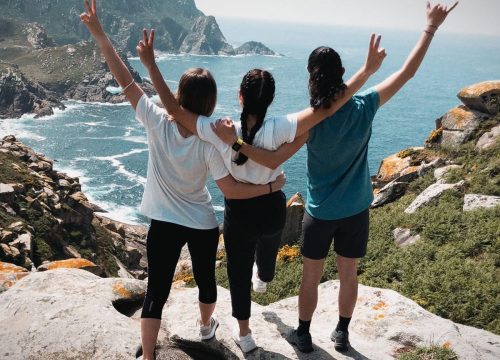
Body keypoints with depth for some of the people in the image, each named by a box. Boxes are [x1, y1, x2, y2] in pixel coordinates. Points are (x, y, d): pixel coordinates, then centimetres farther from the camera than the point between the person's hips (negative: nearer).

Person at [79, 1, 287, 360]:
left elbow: (126, 81, -15)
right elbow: (232, 190, -19)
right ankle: (207, 326, 51)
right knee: (206, 278, 25)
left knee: (156, 292, 9)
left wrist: (100, 35, -11)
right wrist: (271, 186, -7)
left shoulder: (158, 123, -19)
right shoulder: (209, 142, -21)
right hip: (202, 224, 0)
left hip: (164, 223, 0)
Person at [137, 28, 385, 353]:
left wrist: (151, 65, -22)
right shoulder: (280, 129, -27)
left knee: (238, 271, 19)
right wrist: (367, 70, -29)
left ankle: (244, 334, 34)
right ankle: (263, 279, 70)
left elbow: (174, 108, -26)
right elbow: (326, 108, -31)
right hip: (272, 208, 2)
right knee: (267, 253, 35)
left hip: (238, 211, -2)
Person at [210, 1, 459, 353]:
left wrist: (234, 141, -23)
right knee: (349, 275, 20)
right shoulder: (364, 108, -15)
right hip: (356, 211, 2)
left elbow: (273, 161, -22)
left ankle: (303, 334, 33)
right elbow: (407, 73, -5)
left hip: (320, 213, -2)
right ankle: (342, 333, 37)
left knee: (311, 278, 17)